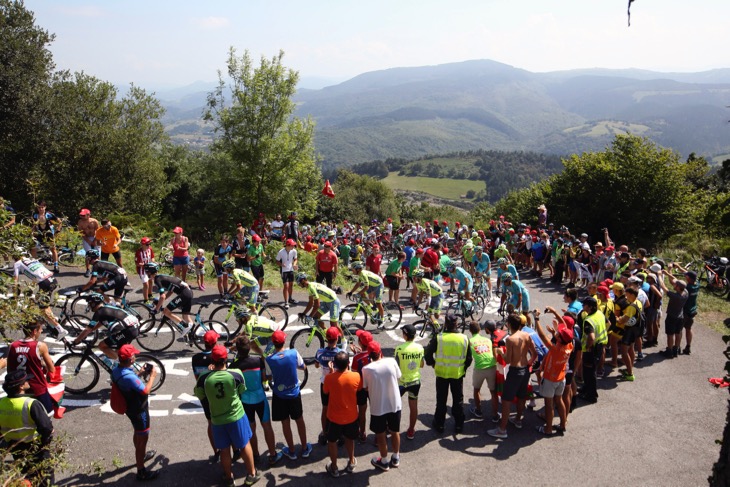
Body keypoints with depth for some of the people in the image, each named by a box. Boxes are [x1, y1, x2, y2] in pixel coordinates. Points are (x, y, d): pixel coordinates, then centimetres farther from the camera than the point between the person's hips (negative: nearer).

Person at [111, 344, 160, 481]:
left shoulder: (116, 371, -8)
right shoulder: (129, 377, -37)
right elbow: (145, 391, -28)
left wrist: (139, 373, 3)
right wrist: (152, 376, -16)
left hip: (130, 407, 9)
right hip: (139, 410, -9)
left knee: (137, 433, 30)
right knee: (143, 438, 6)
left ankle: (141, 455, 53)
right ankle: (141, 471, 18)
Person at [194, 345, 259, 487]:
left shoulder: (204, 378, -17)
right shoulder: (236, 374, -19)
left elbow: (199, 395, 2)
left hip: (217, 419, 1)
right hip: (236, 416, -1)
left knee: (224, 450, 18)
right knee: (245, 445, 18)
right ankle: (252, 474, 30)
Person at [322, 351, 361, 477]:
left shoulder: (329, 378, -23)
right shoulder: (356, 376, -20)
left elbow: (325, 392, -3)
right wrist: (349, 371, 3)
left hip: (334, 417, -1)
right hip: (351, 416, 2)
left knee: (332, 441, 21)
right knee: (350, 439, 27)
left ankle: (334, 468, 33)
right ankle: (351, 462, 43)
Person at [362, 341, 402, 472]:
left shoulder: (367, 369, -17)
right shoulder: (391, 361, -12)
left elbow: (365, 387, -5)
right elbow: (398, 376, 4)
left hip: (378, 407, -3)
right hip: (395, 404, 3)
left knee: (380, 435, 18)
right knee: (395, 432, 23)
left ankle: (384, 462, 33)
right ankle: (395, 458, 40)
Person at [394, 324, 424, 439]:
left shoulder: (400, 348, -20)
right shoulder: (420, 347, -6)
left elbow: (396, 366, -16)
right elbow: (422, 365, 5)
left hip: (401, 381, -3)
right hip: (415, 381, 3)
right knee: (413, 406, 14)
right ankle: (411, 430, 23)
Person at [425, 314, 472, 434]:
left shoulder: (438, 338, -14)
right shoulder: (464, 338, -7)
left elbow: (427, 353, -9)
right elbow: (469, 358, 0)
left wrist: (433, 364, 8)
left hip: (441, 373, -1)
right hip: (458, 374, 1)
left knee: (441, 400, 14)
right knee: (458, 399, 16)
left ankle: (439, 424, 23)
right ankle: (459, 424, 24)